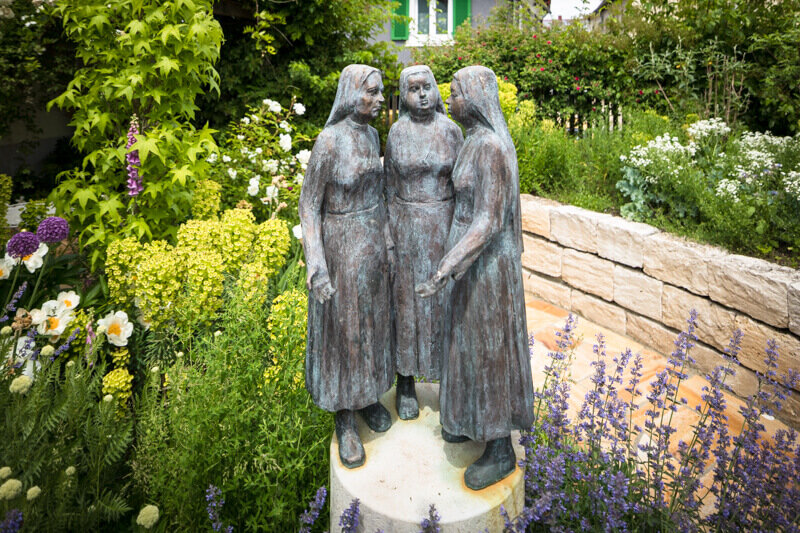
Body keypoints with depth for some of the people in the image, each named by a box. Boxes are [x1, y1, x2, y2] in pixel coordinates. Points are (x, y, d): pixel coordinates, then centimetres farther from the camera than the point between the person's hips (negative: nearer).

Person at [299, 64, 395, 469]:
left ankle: (367, 396, 40)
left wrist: (387, 238, 17)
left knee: (371, 321, 18)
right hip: (340, 245, -7)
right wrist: (316, 265, -24)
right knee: (341, 328, 6)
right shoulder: (329, 141, -19)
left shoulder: (371, 135, 3)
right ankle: (344, 420, 24)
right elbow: (309, 204, -16)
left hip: (373, 241, 7)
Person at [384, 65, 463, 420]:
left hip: (445, 226, 0)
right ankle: (406, 382, 27)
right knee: (407, 300, 9)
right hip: (407, 227, 0)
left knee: (446, 301, 9)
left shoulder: (452, 131, -1)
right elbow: (390, 187, 2)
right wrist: (388, 235, -1)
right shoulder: (396, 133, -1)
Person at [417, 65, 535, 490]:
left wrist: (446, 269, -30)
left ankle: (500, 449, 21)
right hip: (474, 254, 10)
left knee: (489, 350, 3)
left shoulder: (491, 147, -23)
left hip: (485, 261, -10)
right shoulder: (477, 140, 8)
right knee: (470, 339, 22)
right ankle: (475, 420, 42)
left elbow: (490, 220, -25)